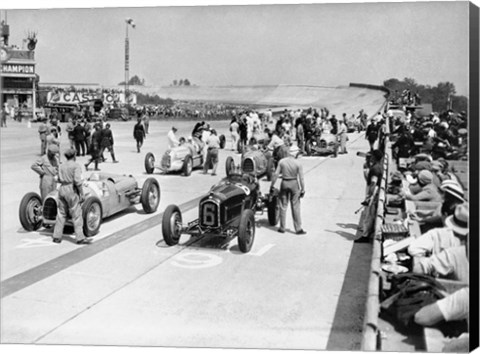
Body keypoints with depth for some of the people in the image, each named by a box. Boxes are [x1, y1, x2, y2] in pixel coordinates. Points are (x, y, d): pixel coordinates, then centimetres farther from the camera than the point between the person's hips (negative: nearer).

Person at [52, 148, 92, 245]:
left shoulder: (61, 166, 12)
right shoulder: (75, 165, -8)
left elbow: (59, 180, 17)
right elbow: (77, 180, -18)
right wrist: (82, 193, -14)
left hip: (62, 189, 7)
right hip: (71, 191, -7)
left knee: (61, 214, 12)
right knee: (76, 215, -3)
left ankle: (57, 237, 12)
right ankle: (80, 238, -3)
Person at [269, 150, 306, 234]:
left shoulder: (282, 161, -5)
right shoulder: (298, 163, -11)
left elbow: (276, 174, -4)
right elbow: (301, 178, -10)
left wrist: (272, 186, 4)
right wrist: (303, 190, -3)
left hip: (284, 183, 2)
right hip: (294, 184, -2)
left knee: (283, 206, 11)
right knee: (295, 206, 5)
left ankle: (282, 228, 17)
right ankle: (298, 229, 8)